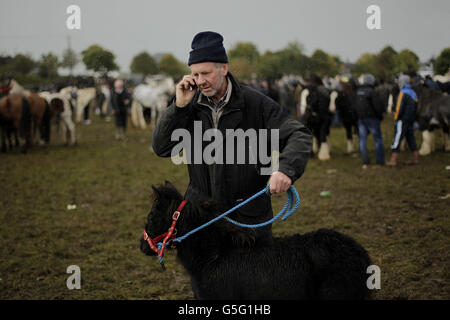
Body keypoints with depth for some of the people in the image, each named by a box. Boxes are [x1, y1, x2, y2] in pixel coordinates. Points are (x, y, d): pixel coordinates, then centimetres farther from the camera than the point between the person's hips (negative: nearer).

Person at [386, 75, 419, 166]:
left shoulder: (403, 93, -13)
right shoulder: (413, 93, 13)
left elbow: (399, 108, -17)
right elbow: (415, 109, 15)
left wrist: (396, 119, -8)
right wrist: (412, 119, 16)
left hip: (402, 121, -8)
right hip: (411, 121, 8)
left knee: (397, 140, -7)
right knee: (411, 140, 14)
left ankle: (393, 161, -9)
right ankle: (415, 159, 15)